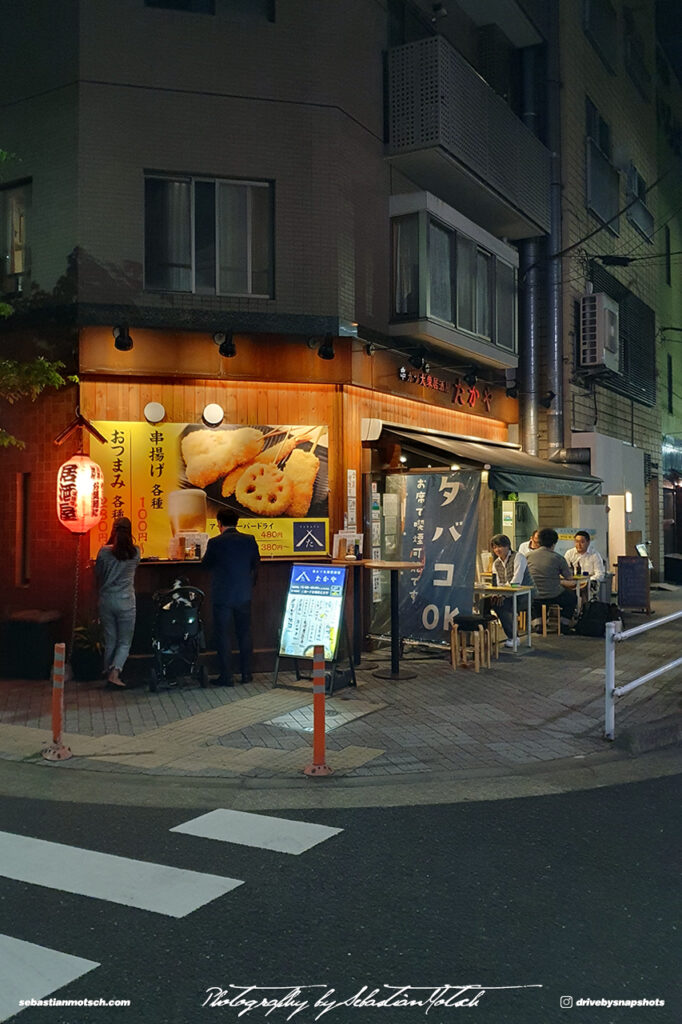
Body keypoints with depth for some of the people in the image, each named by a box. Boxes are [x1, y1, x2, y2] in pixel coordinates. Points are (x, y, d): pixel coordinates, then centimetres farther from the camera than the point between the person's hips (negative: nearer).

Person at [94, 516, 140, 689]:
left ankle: (109, 674, 18)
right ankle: (114, 673, -11)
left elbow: (97, 574, 6)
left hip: (106, 601, 2)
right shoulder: (135, 552, -6)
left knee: (110, 641, 13)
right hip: (125, 601, -2)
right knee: (125, 642, 6)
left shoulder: (104, 551, -5)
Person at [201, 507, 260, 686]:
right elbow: (255, 562, 8)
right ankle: (246, 673, 19)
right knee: (245, 633, 14)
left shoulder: (215, 542, -12)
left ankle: (226, 676, 6)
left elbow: (205, 564, 1)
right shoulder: (250, 540, -3)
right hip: (244, 595, 3)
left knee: (222, 635, 5)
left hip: (222, 596, -3)